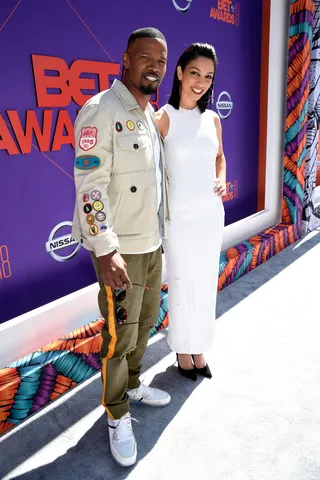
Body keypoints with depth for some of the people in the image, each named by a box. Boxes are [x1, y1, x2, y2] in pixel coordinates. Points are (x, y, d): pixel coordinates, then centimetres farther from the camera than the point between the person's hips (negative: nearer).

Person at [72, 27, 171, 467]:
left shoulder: (152, 115, 12)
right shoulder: (101, 111, -14)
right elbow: (90, 186, -21)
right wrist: (106, 251, -25)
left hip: (152, 242, 9)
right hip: (120, 249, -8)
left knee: (146, 322, 20)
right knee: (119, 336, 3)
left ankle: (133, 385, 43)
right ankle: (118, 416, 26)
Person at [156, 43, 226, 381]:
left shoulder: (212, 119, 7)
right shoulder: (164, 117, -8)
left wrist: (221, 179, 3)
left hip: (211, 213, 5)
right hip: (179, 216, -5)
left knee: (206, 282, 14)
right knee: (182, 284, 7)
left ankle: (199, 347, 34)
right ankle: (183, 349, 30)